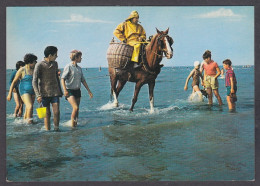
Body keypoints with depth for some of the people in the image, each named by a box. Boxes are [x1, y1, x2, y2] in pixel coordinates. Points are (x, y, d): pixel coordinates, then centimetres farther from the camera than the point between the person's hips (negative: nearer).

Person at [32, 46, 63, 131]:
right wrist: (38, 95, -20)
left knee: (56, 112, -7)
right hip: (45, 93, -4)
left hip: (55, 92, 4)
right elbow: (34, 81, -11)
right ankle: (48, 131, 12)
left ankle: (56, 129, 8)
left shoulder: (55, 64, 9)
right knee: (47, 114, 1)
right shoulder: (39, 65, -9)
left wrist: (60, 90, 22)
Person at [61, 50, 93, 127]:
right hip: (70, 91, -6)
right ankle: (72, 125, -8)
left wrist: (89, 91, 16)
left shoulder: (79, 68, 11)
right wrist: (65, 90, -27)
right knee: (76, 108, -18)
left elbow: (83, 80, 17)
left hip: (77, 91, 6)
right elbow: (63, 78, -14)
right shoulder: (68, 67, -9)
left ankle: (76, 124, 17)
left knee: (76, 109, 7)